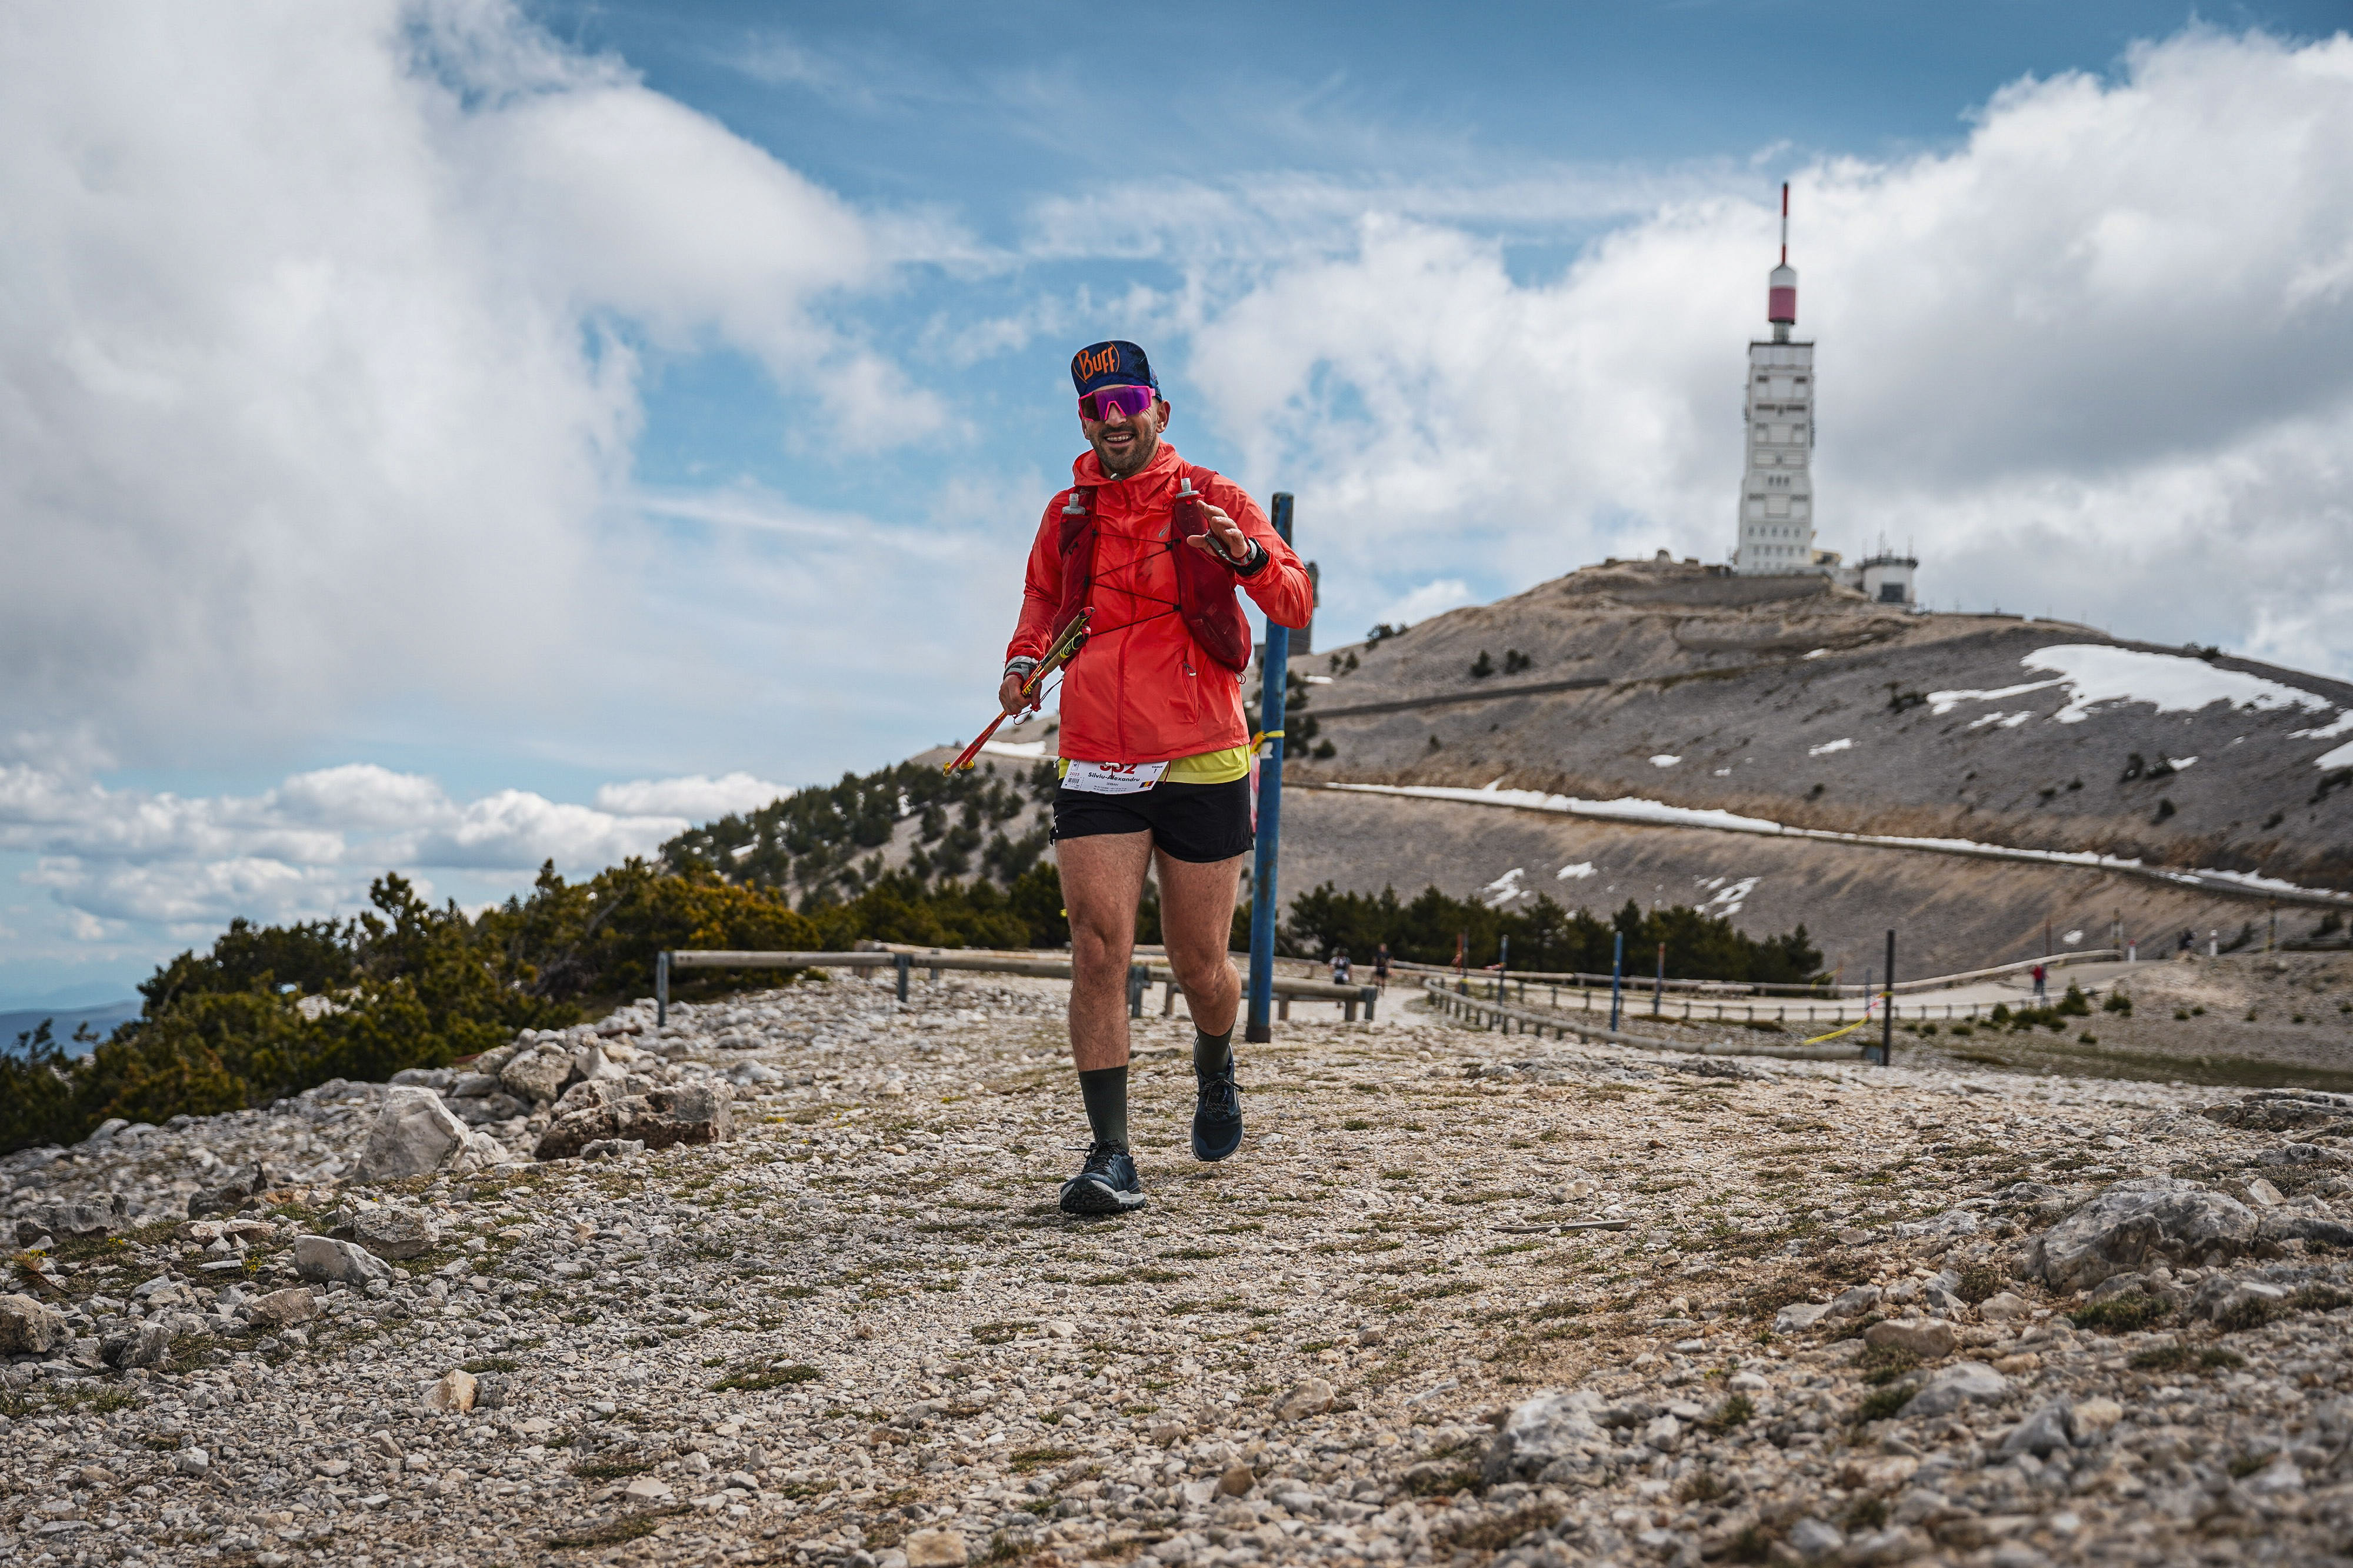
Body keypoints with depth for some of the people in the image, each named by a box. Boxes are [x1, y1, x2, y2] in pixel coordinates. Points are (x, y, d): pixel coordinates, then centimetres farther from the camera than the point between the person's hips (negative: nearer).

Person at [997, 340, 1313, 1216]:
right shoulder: (1067, 514, 9)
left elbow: (1296, 606, -7)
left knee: (1199, 967, 7)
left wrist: (1246, 555, -28)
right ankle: (1110, 1156, -5)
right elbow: (1042, 596, 28)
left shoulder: (1210, 500, 0)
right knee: (1098, 953, -11)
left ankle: (1214, 1066, 41)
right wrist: (1023, 657, 7)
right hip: (1095, 769, 2)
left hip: (1202, 766, -2)